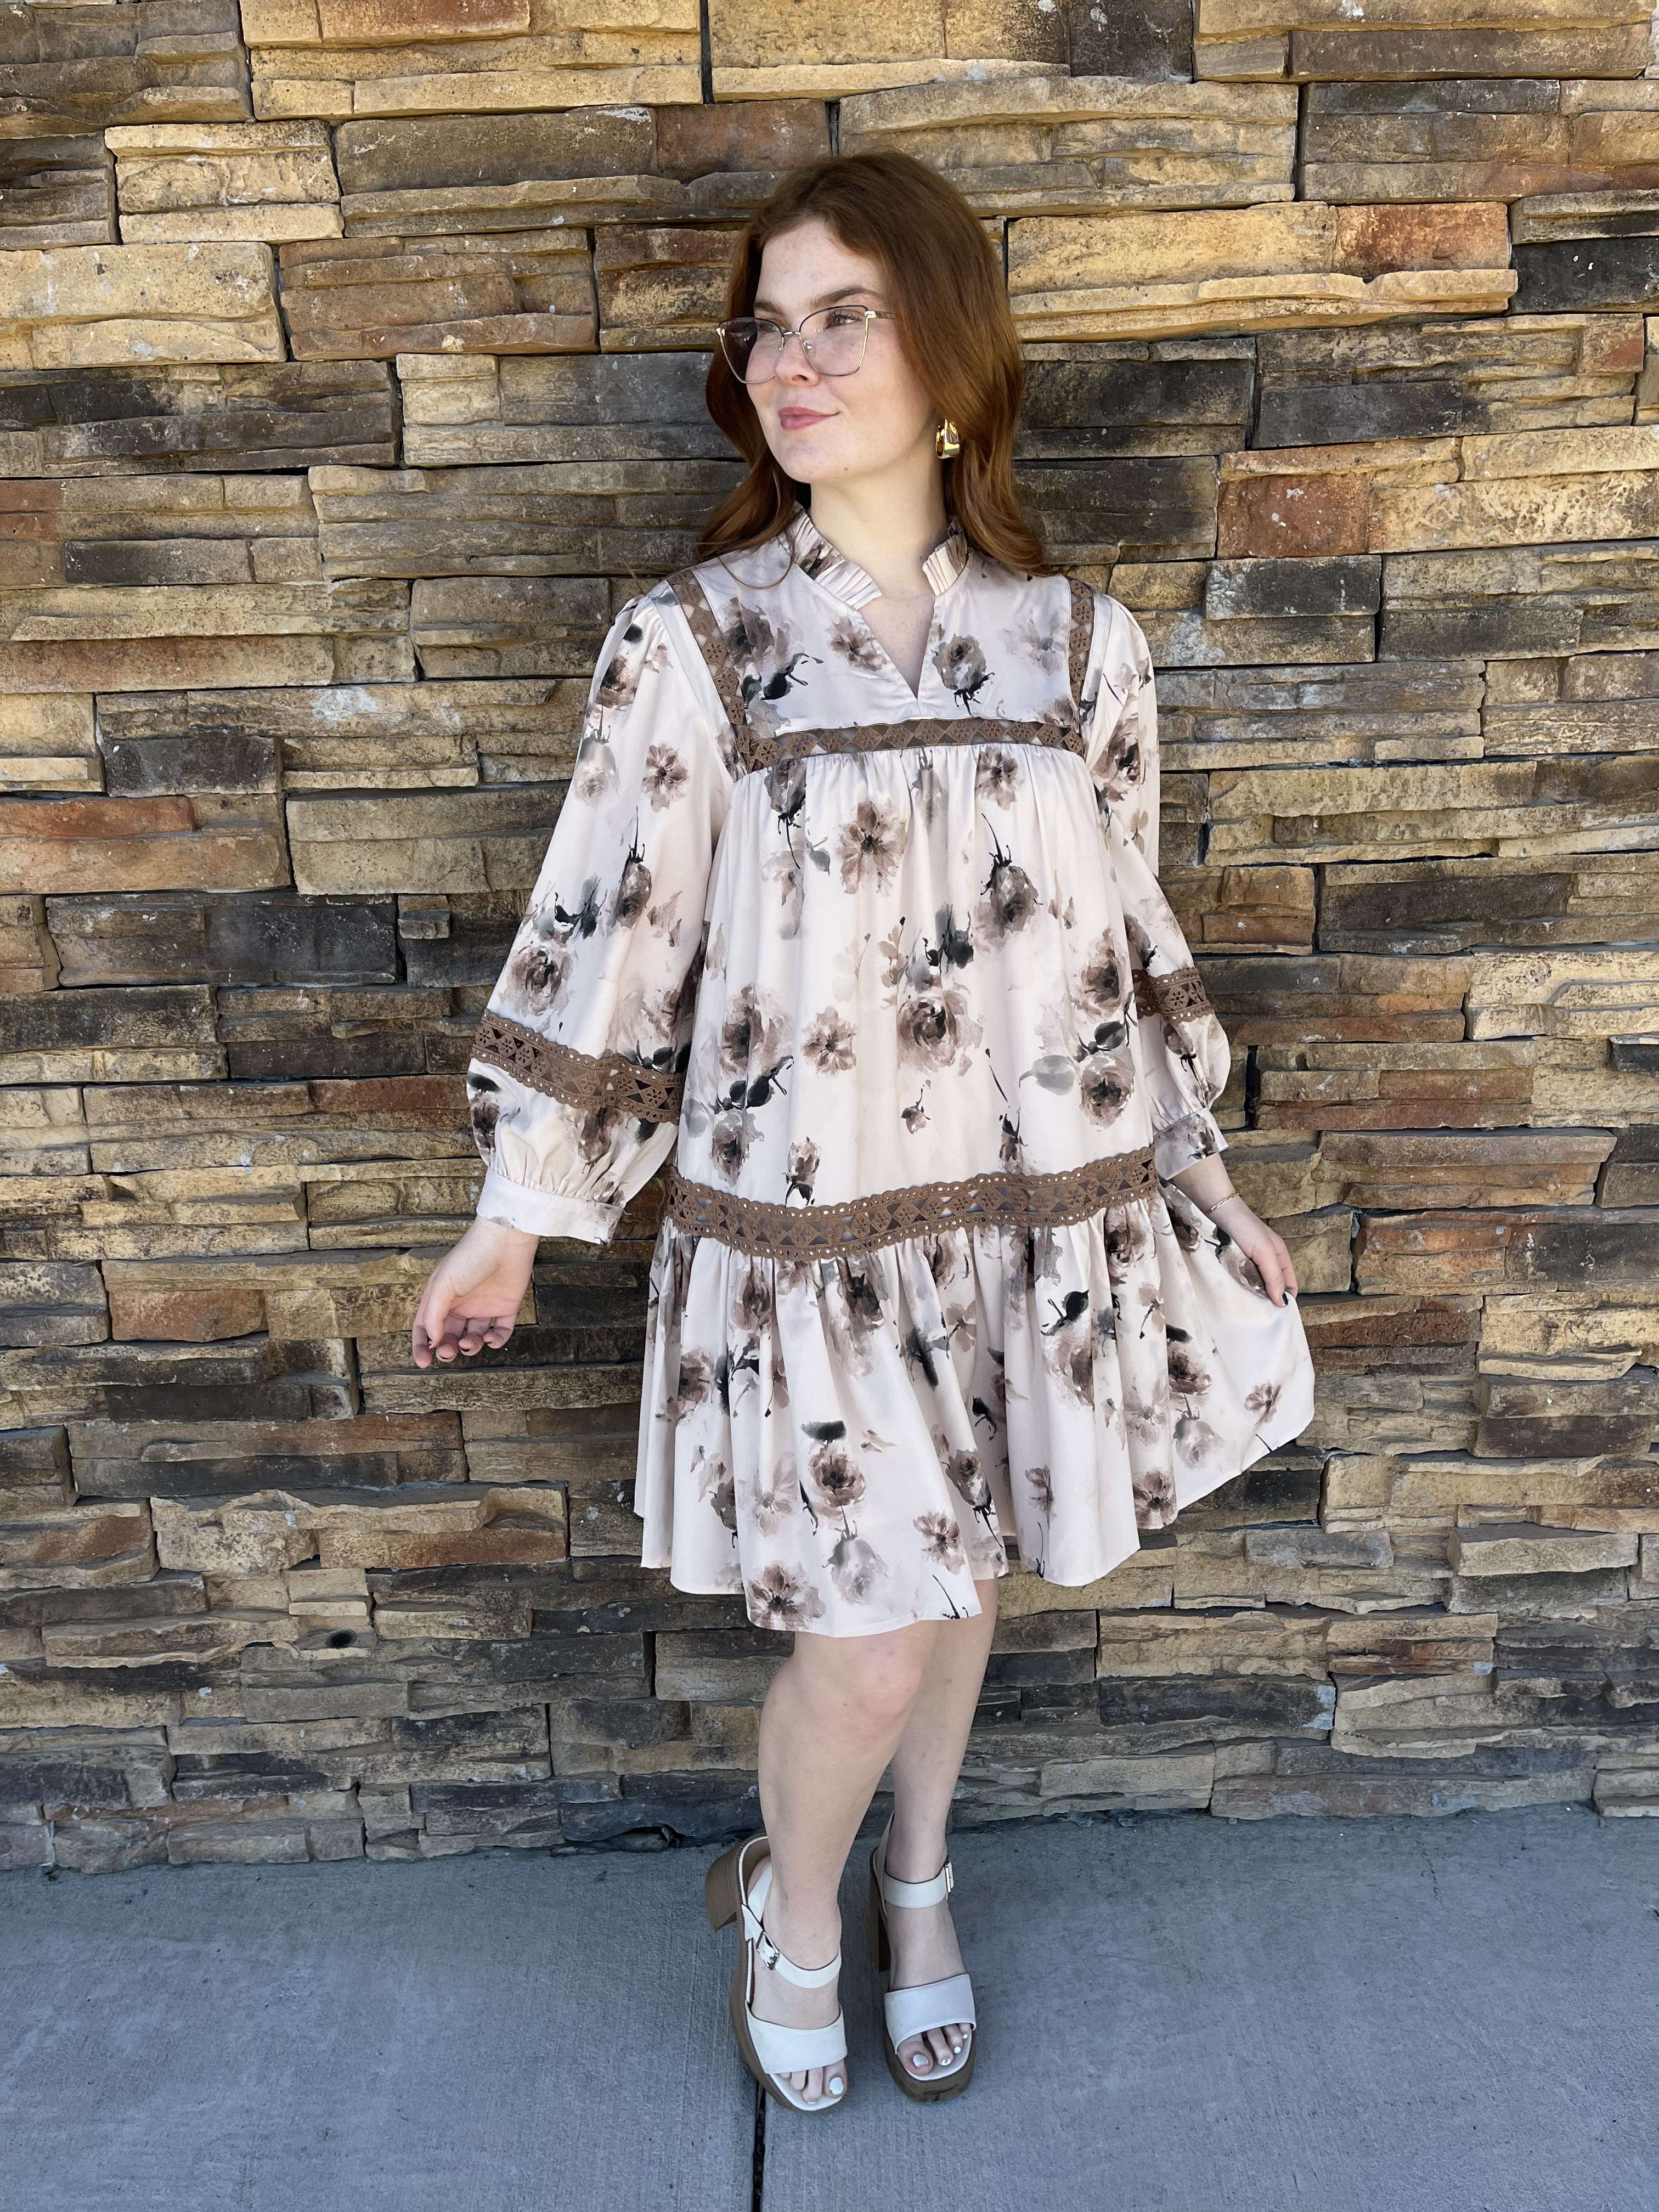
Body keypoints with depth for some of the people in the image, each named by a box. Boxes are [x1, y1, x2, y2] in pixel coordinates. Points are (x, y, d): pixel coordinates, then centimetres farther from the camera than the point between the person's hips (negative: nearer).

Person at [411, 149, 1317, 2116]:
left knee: (959, 1586, 20)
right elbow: (608, 930, -5)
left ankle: (915, 1887, 50)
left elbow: (1124, 932, 7)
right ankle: (793, 1915, 39)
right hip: (803, 1224, -3)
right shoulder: (688, 642, -9)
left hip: (1037, 1213, 3)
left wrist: (1204, 1180, 11)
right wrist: (516, 1218, 0)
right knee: (866, 1646, 4)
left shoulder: (1077, 642, 0)